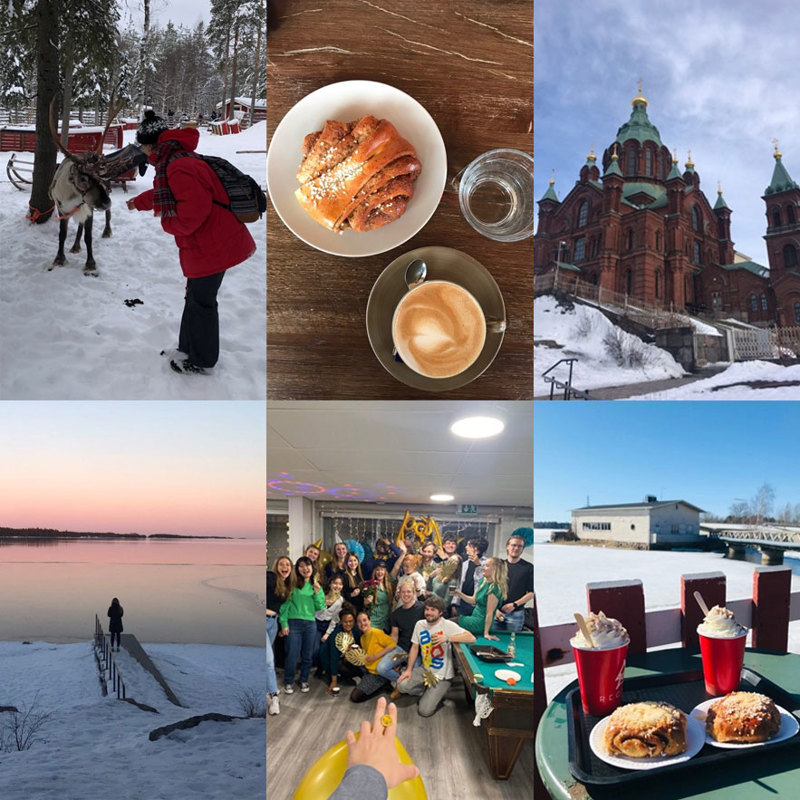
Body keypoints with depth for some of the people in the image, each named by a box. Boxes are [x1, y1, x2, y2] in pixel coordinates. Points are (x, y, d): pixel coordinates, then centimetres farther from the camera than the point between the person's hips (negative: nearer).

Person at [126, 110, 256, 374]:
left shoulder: (179, 168, -24)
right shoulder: (177, 161, 12)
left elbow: (193, 210, -31)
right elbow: (164, 192, 31)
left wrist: (168, 222, -12)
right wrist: (139, 202, 44)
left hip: (212, 246, -11)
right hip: (214, 242, 11)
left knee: (201, 302, 3)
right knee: (195, 298, 21)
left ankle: (201, 361, 19)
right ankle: (188, 350, 36)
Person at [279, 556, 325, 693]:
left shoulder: (316, 585, 10)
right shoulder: (293, 584, -3)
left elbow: (320, 607, 8)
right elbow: (285, 604, -5)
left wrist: (317, 592, -5)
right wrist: (284, 623, -10)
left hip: (311, 624, 4)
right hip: (294, 623, -4)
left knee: (308, 655, 10)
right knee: (292, 655, -2)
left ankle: (304, 681, 26)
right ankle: (288, 682, 14)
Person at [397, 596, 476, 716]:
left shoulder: (448, 625, -17)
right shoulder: (420, 624, -1)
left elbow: (472, 638, -27)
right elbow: (415, 647, 8)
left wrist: (447, 638, -35)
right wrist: (409, 669, -2)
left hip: (442, 675, -5)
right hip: (424, 669, 5)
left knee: (425, 711, -13)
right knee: (402, 686, -17)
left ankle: (439, 694, 19)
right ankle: (428, 693, 10)